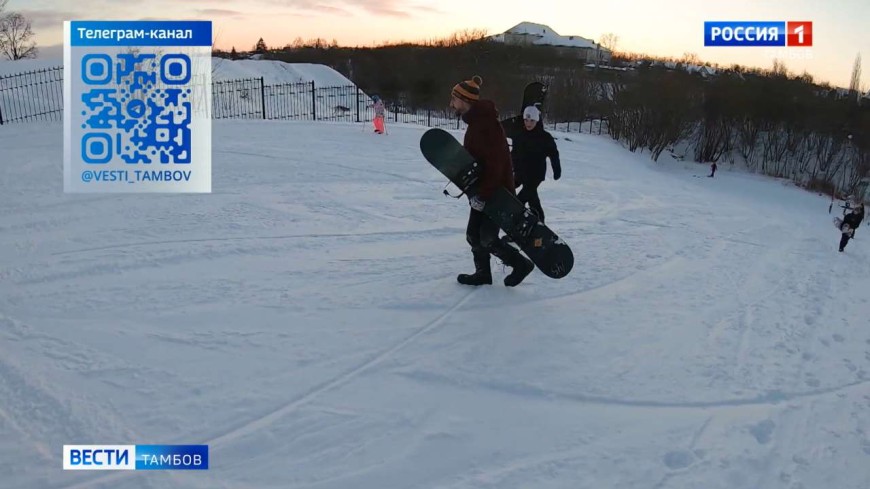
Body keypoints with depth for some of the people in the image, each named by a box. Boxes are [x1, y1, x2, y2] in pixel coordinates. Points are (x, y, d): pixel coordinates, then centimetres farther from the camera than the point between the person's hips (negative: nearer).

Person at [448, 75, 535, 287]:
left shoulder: (486, 123, -21)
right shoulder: (475, 122, 11)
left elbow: (496, 162, -26)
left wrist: (483, 194, -25)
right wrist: (473, 189, 10)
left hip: (497, 193, -10)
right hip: (483, 191, 10)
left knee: (487, 239, -8)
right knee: (474, 235, 12)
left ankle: (521, 264, 10)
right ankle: (483, 273, 26)